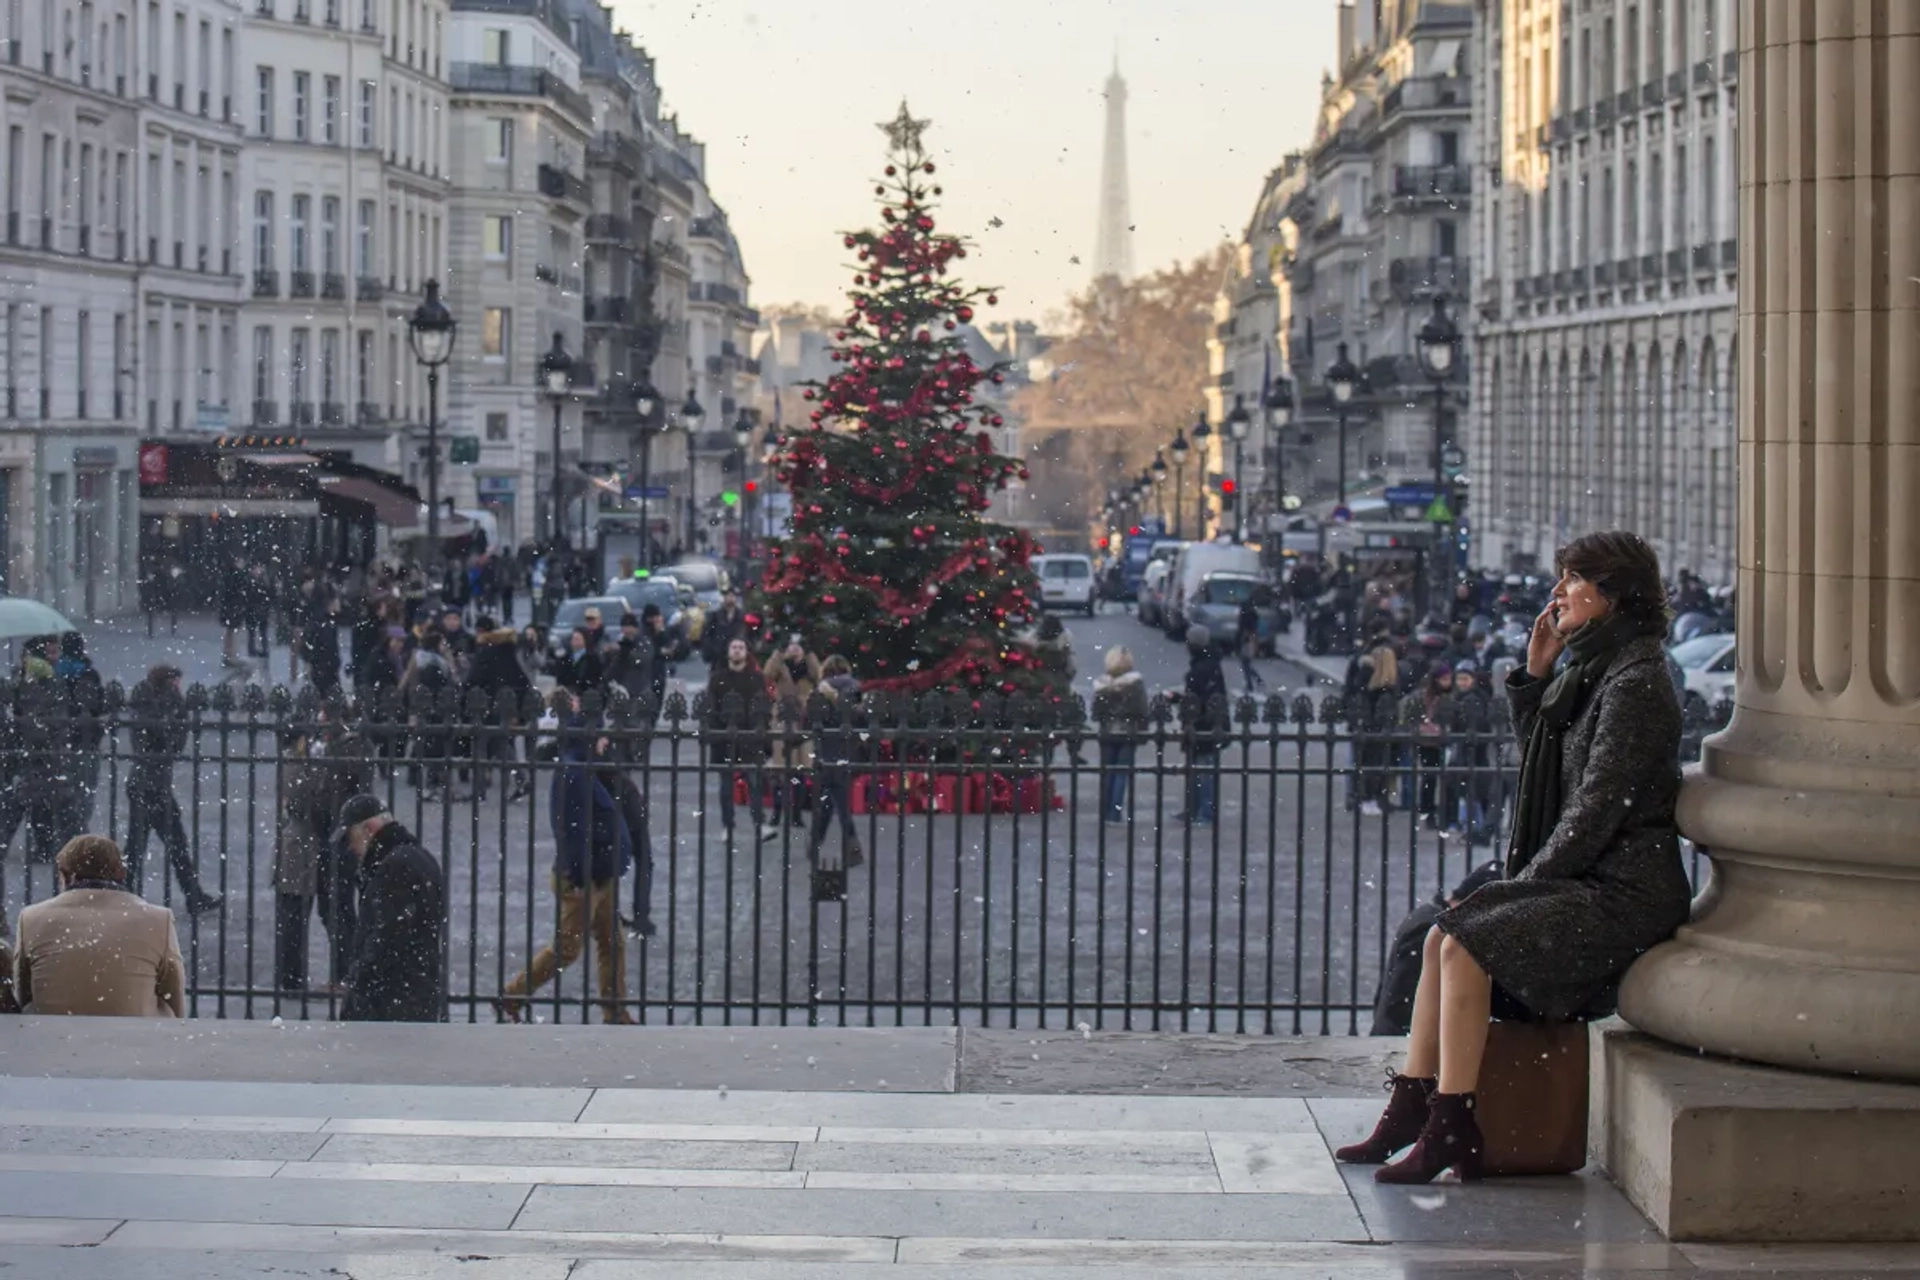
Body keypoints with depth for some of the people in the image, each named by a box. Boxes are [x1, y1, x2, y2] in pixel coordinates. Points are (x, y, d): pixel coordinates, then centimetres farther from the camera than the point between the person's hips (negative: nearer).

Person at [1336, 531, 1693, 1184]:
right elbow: (1539, 767, 22)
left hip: (1626, 896, -10)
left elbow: (1597, 808, -18)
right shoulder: (1595, 670, 16)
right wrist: (1535, 677, 12)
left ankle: (1452, 1132, -17)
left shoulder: (1635, 683, -15)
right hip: (1583, 881, 10)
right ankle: (1412, 1105, 2)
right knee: (1442, 935, 3)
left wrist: (1527, 883, -13)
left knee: (1466, 945, -21)